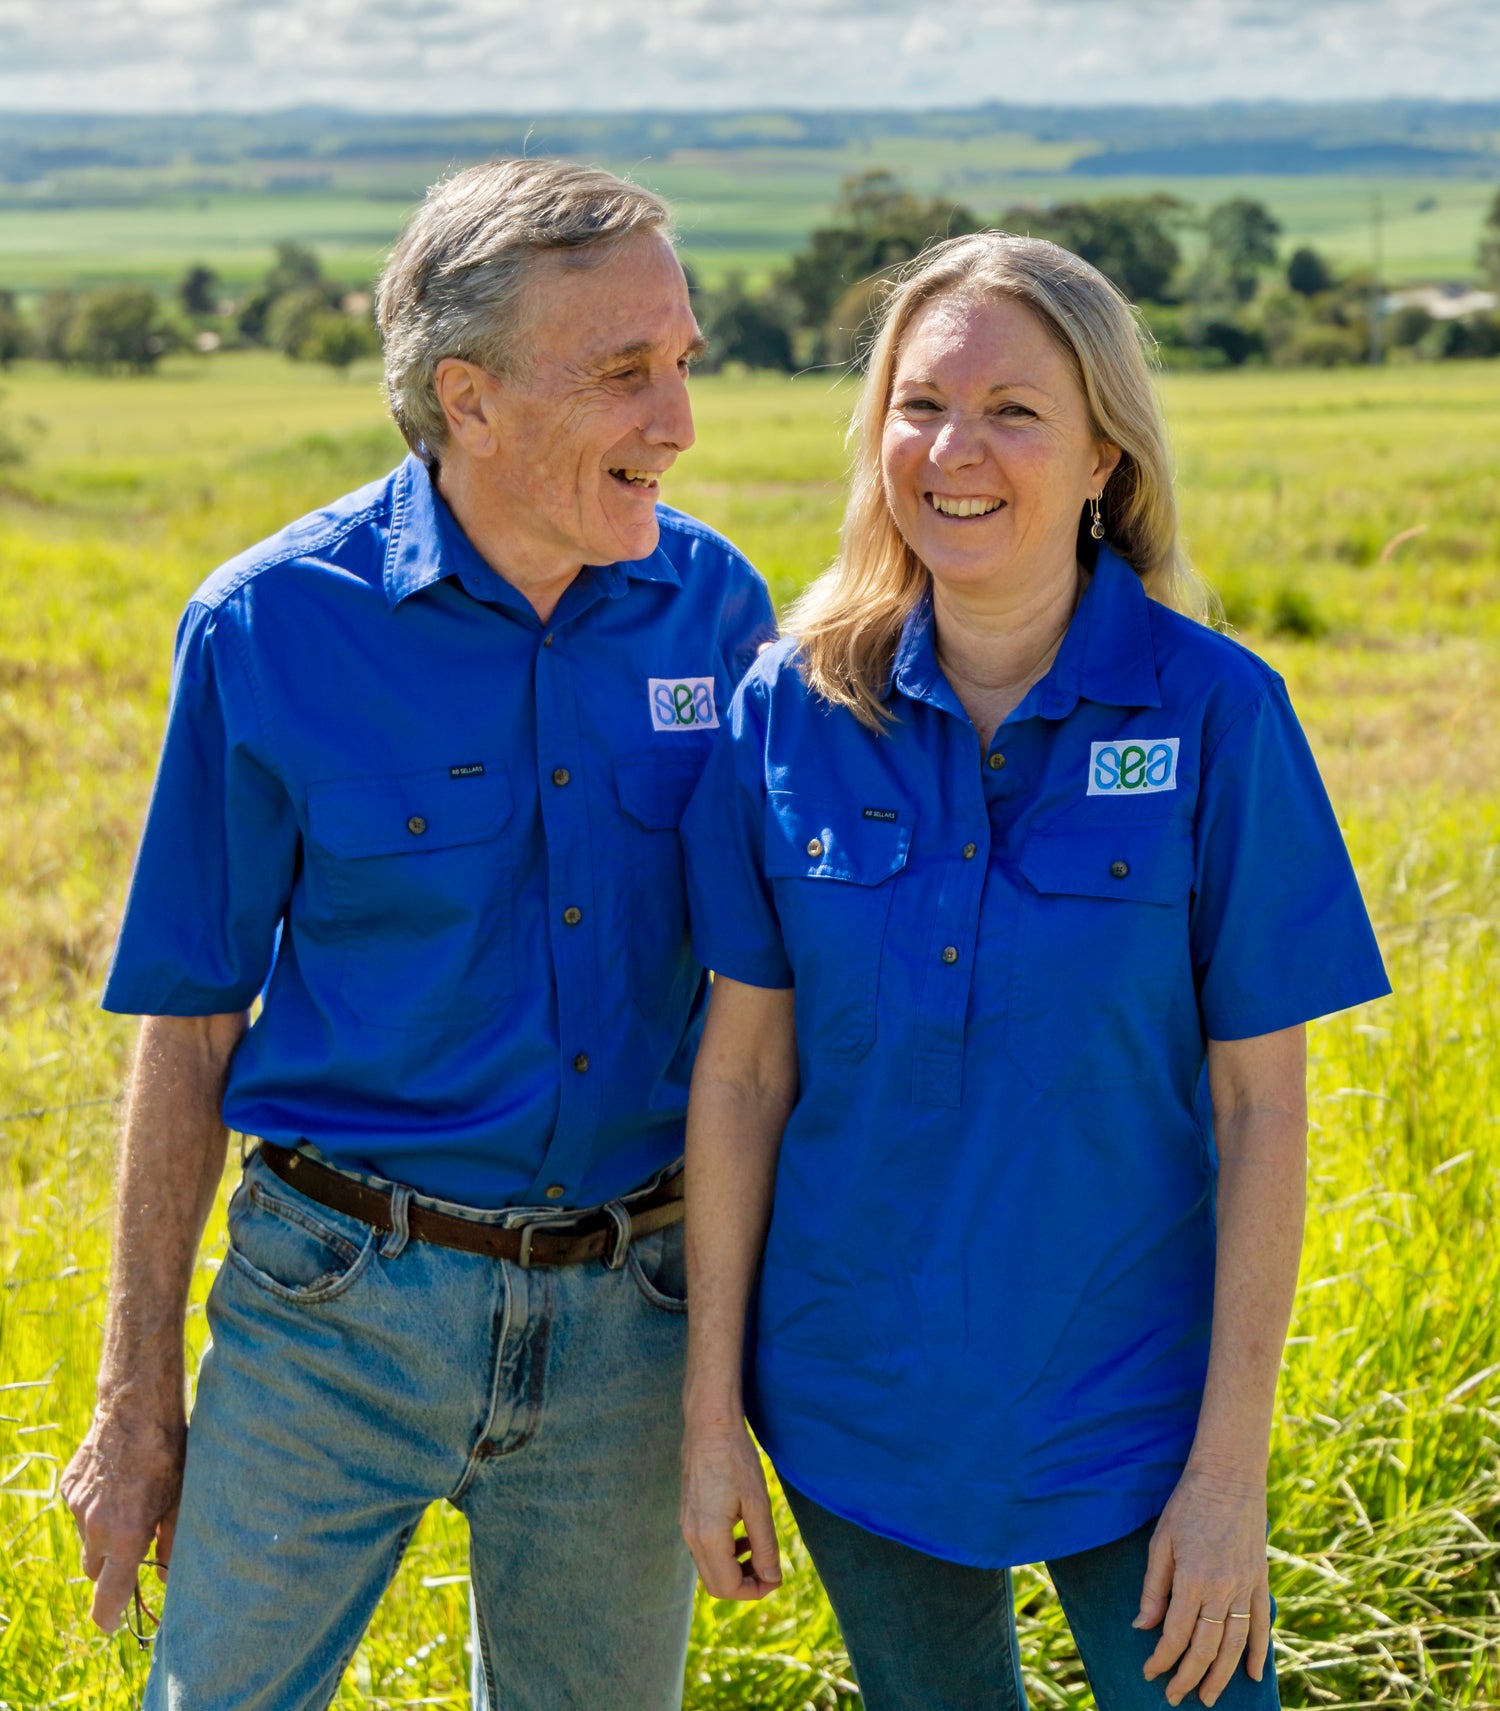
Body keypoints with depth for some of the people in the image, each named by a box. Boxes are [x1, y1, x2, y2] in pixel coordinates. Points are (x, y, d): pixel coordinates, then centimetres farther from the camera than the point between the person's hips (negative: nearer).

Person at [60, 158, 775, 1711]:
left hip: (628, 1317, 3)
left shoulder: (716, 608, -2)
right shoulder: (271, 629, -10)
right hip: (338, 1306, -2)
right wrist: (137, 1400, -1)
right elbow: (189, 1029, -3)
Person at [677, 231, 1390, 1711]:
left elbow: (1261, 1106, -9)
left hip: (1126, 1416, -2)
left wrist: (1232, 1466, -10)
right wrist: (711, 1408, 1)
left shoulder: (1215, 715, -12)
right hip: (859, 1412, 2)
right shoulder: (790, 712, -6)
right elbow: (743, 1066, 0)